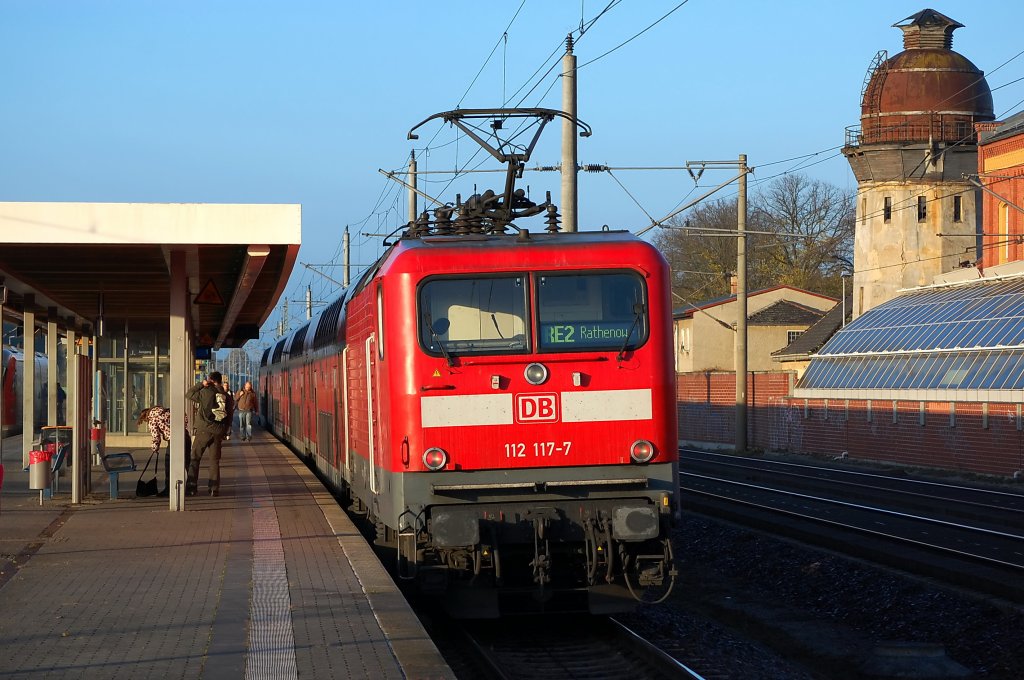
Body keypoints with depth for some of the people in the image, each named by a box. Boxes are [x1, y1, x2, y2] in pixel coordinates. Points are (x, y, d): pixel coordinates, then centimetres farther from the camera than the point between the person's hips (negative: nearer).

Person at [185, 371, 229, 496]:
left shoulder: (206, 392, -9)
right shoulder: (226, 396, 6)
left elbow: (188, 394, 1)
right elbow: (229, 416, 10)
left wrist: (201, 384, 5)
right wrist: (224, 432, 18)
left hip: (204, 430, -4)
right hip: (218, 432, 4)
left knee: (195, 458, 3)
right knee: (214, 460, 9)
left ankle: (191, 487, -2)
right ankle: (214, 488, 5)